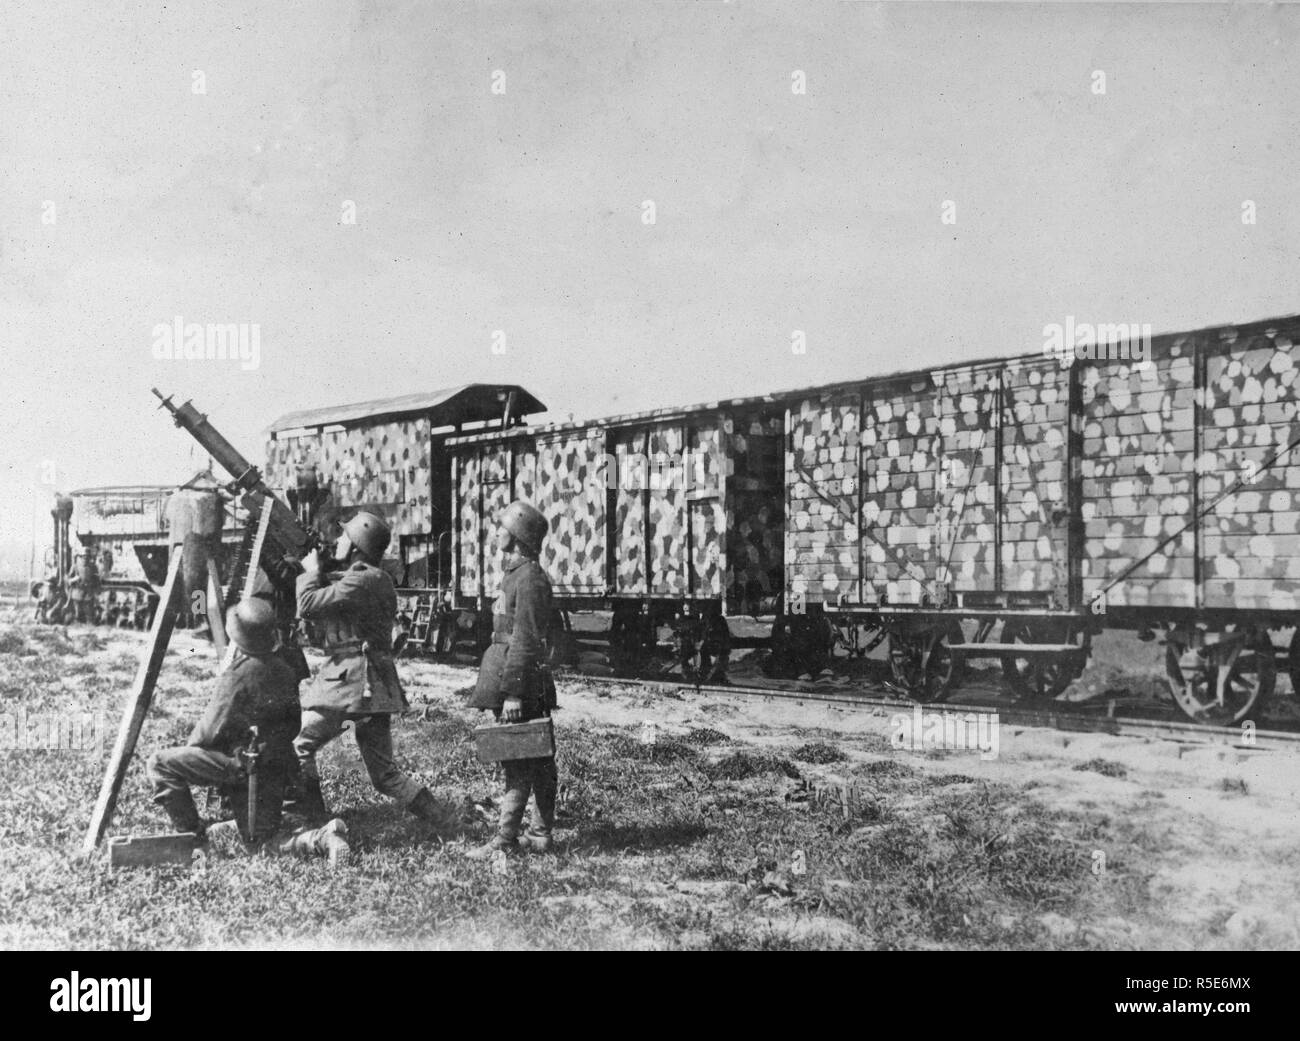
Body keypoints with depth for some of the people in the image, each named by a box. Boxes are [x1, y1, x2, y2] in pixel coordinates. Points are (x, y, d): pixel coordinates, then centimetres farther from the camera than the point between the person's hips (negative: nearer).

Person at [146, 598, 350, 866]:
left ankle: (191, 835, 1)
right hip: (277, 770, 8)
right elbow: (292, 726, 16)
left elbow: (210, 731, -11)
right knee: (262, 840, 14)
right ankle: (323, 838, -9)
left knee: (160, 763, -1)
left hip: (242, 763, -8)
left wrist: (189, 749, 9)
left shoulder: (237, 674, -15)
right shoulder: (283, 671, 9)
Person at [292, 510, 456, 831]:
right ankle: (444, 819, 6)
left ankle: (316, 823, 6)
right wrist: (316, 576, 13)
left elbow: (307, 606, -17)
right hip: (374, 685, 10)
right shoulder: (376, 579, 19)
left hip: (350, 679, -9)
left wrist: (311, 572, 0)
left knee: (298, 747, 4)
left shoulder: (362, 580, -13)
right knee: (384, 773, 12)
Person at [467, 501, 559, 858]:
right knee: (537, 762, 12)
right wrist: (507, 687, 24)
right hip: (528, 688, 10)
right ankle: (539, 835, 18)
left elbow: (525, 641, -21)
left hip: (520, 684, -10)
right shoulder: (518, 574, 16)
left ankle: (506, 839, -1)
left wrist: (513, 693, -23)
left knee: (518, 764, -5)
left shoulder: (529, 578, -16)